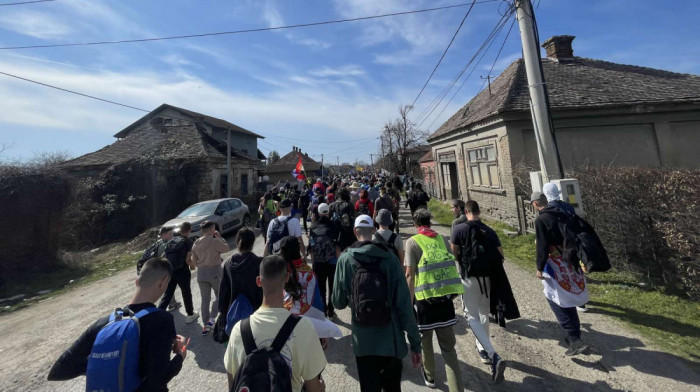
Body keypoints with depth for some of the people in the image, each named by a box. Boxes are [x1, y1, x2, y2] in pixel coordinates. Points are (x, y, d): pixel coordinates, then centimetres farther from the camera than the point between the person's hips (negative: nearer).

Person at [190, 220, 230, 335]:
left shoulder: (196, 243, 4)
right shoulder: (215, 241, -16)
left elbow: (194, 262, 9)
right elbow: (227, 248, -1)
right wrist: (219, 237, 3)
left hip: (201, 273, 5)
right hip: (215, 271, -5)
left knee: (205, 299, 14)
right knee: (219, 295, 15)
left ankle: (206, 325, 21)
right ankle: (212, 319, 3)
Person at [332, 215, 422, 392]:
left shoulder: (345, 259, -10)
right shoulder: (389, 257, -11)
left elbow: (338, 302, -4)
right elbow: (404, 303, -11)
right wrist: (415, 342, -2)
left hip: (363, 342, 0)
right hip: (392, 340, 1)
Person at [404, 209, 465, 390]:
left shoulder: (413, 242, -7)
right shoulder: (442, 239, 6)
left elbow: (410, 274, -11)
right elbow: (450, 265, 10)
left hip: (425, 298, -3)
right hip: (445, 297, 3)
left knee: (425, 340, 22)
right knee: (448, 346, 13)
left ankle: (429, 376, 42)